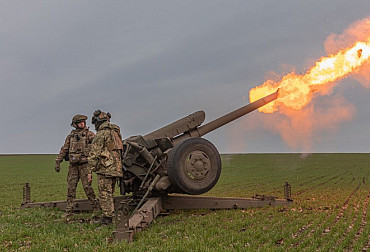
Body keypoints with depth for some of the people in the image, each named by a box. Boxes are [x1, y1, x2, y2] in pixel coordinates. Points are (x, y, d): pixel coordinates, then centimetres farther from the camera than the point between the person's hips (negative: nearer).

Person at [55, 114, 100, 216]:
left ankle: (96, 208, 6)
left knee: (87, 187, -6)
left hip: (84, 164, -4)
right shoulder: (70, 136, 13)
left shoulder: (89, 134, 1)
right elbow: (64, 150, 17)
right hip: (73, 165, 4)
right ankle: (69, 210, 13)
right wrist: (58, 162, 11)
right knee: (71, 187, 5)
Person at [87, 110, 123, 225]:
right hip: (116, 168, 8)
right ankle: (109, 216, 21)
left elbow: (94, 154, -13)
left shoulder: (102, 133, -10)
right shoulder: (115, 132, 17)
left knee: (105, 194, -3)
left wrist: (90, 171, -11)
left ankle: (107, 218, -1)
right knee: (109, 194, 16)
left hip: (105, 168, -8)